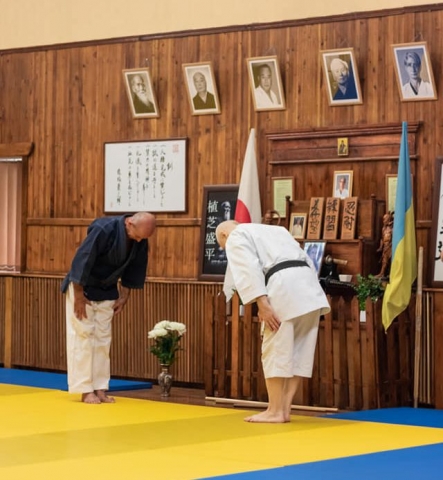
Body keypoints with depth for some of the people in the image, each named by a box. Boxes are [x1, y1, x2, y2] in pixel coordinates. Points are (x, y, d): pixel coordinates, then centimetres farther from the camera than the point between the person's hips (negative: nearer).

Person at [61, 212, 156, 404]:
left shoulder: (140, 241, -11)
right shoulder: (104, 229, -31)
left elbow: (134, 268, 5)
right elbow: (82, 260, -28)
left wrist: (124, 296, 6)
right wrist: (79, 295, -23)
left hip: (107, 292, 6)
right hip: (82, 287, -6)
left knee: (103, 339, 6)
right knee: (83, 336, -6)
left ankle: (100, 388, 11)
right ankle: (86, 390, -4)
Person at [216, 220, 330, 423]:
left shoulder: (236, 237, 13)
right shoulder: (273, 230, 35)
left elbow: (248, 269, -6)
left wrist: (262, 303, -14)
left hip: (284, 286, -8)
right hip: (309, 286, 8)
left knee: (275, 350, 0)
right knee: (300, 351, 10)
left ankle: (275, 411, 2)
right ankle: (284, 409, 13)